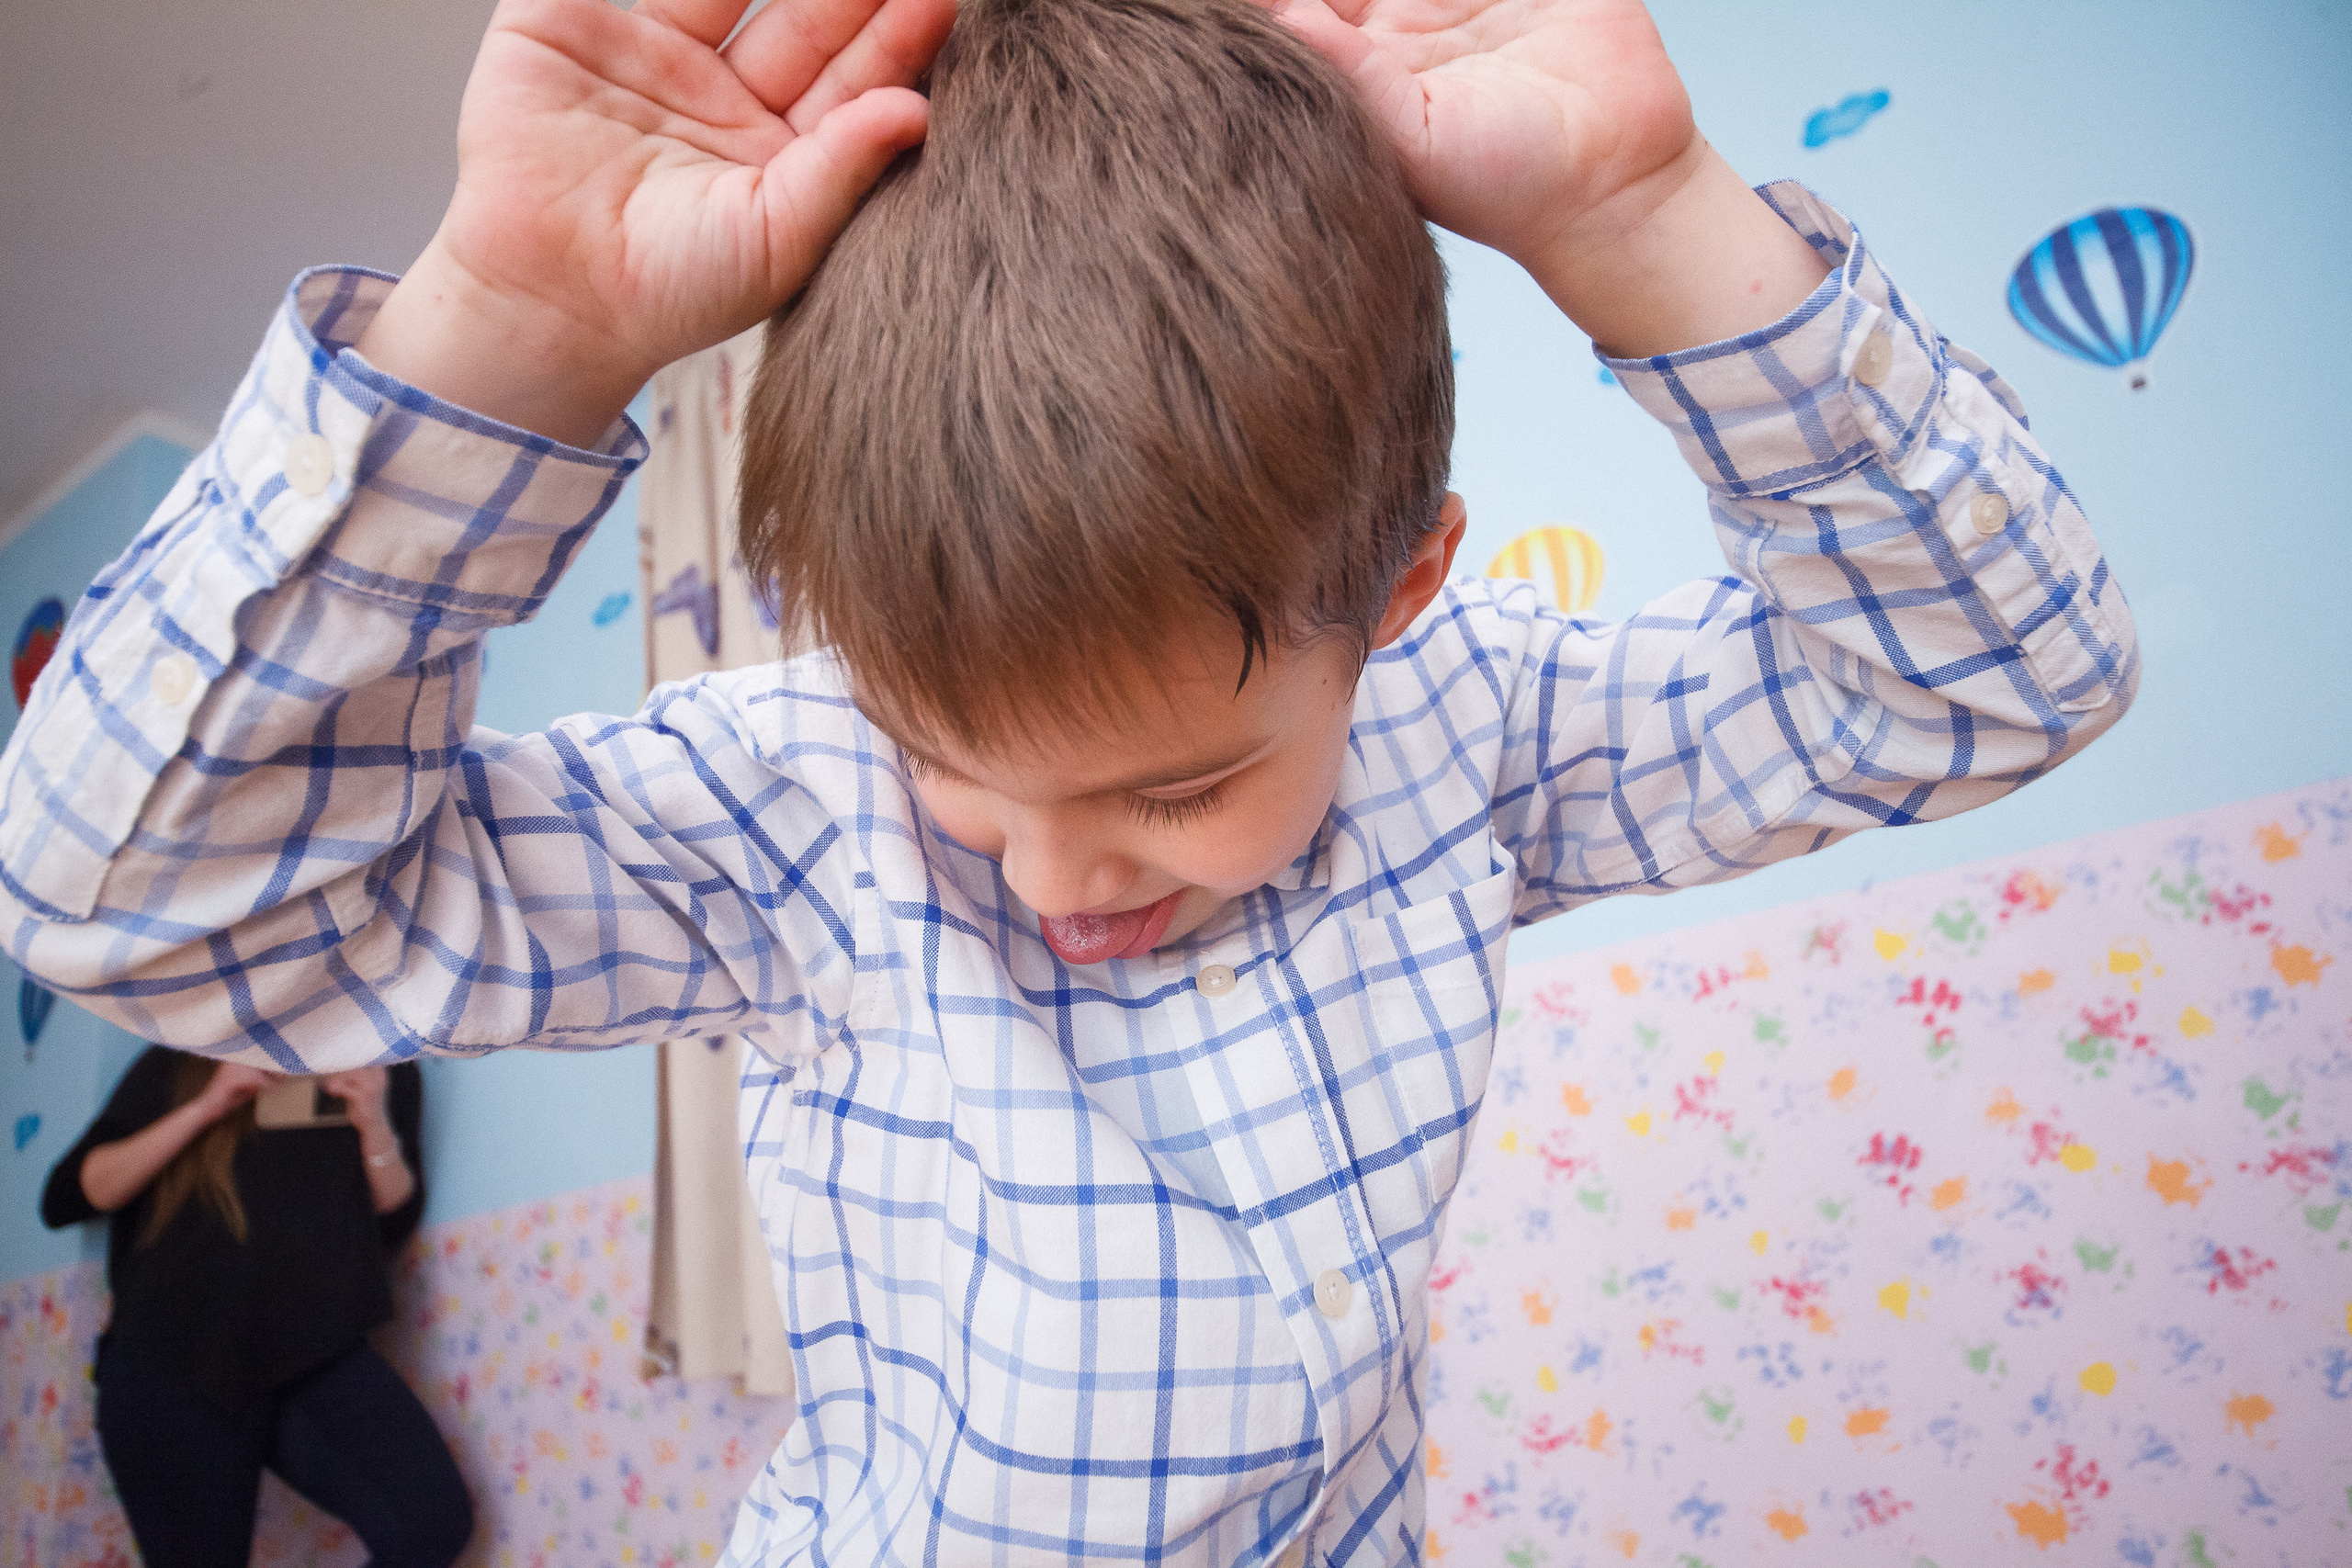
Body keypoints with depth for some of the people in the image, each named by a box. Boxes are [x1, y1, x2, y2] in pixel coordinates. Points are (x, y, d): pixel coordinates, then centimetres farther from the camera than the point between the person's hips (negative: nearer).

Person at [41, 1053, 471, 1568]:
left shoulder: (384, 1076, 9)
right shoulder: (176, 1068, 6)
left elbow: (395, 1224, 7)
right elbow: (65, 1198, -1)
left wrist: (374, 1125, -11)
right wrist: (203, 1109, -11)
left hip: (313, 1356, 1)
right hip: (169, 1371, 0)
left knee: (434, 1523, -20)